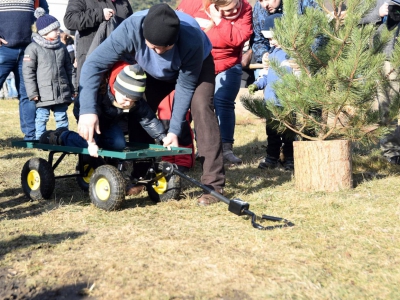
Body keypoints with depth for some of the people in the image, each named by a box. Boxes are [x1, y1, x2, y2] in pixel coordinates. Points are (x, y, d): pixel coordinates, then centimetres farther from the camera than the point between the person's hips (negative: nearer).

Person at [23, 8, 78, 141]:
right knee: (42, 118, 1)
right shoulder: (33, 48, -6)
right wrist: (32, 92, -11)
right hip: (43, 93, -5)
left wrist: (74, 88, 13)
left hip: (62, 91, 5)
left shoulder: (62, 47, 12)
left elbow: (69, 69, 17)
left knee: (62, 117, 11)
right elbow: (28, 71, -8)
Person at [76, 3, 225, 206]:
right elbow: (93, 65, -36)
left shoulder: (192, 40, -42)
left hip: (198, 64, -3)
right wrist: (88, 110, -47)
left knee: (200, 106, -25)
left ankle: (213, 183, -23)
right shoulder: (130, 30, -39)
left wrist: (174, 129, -28)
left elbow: (185, 87, -29)